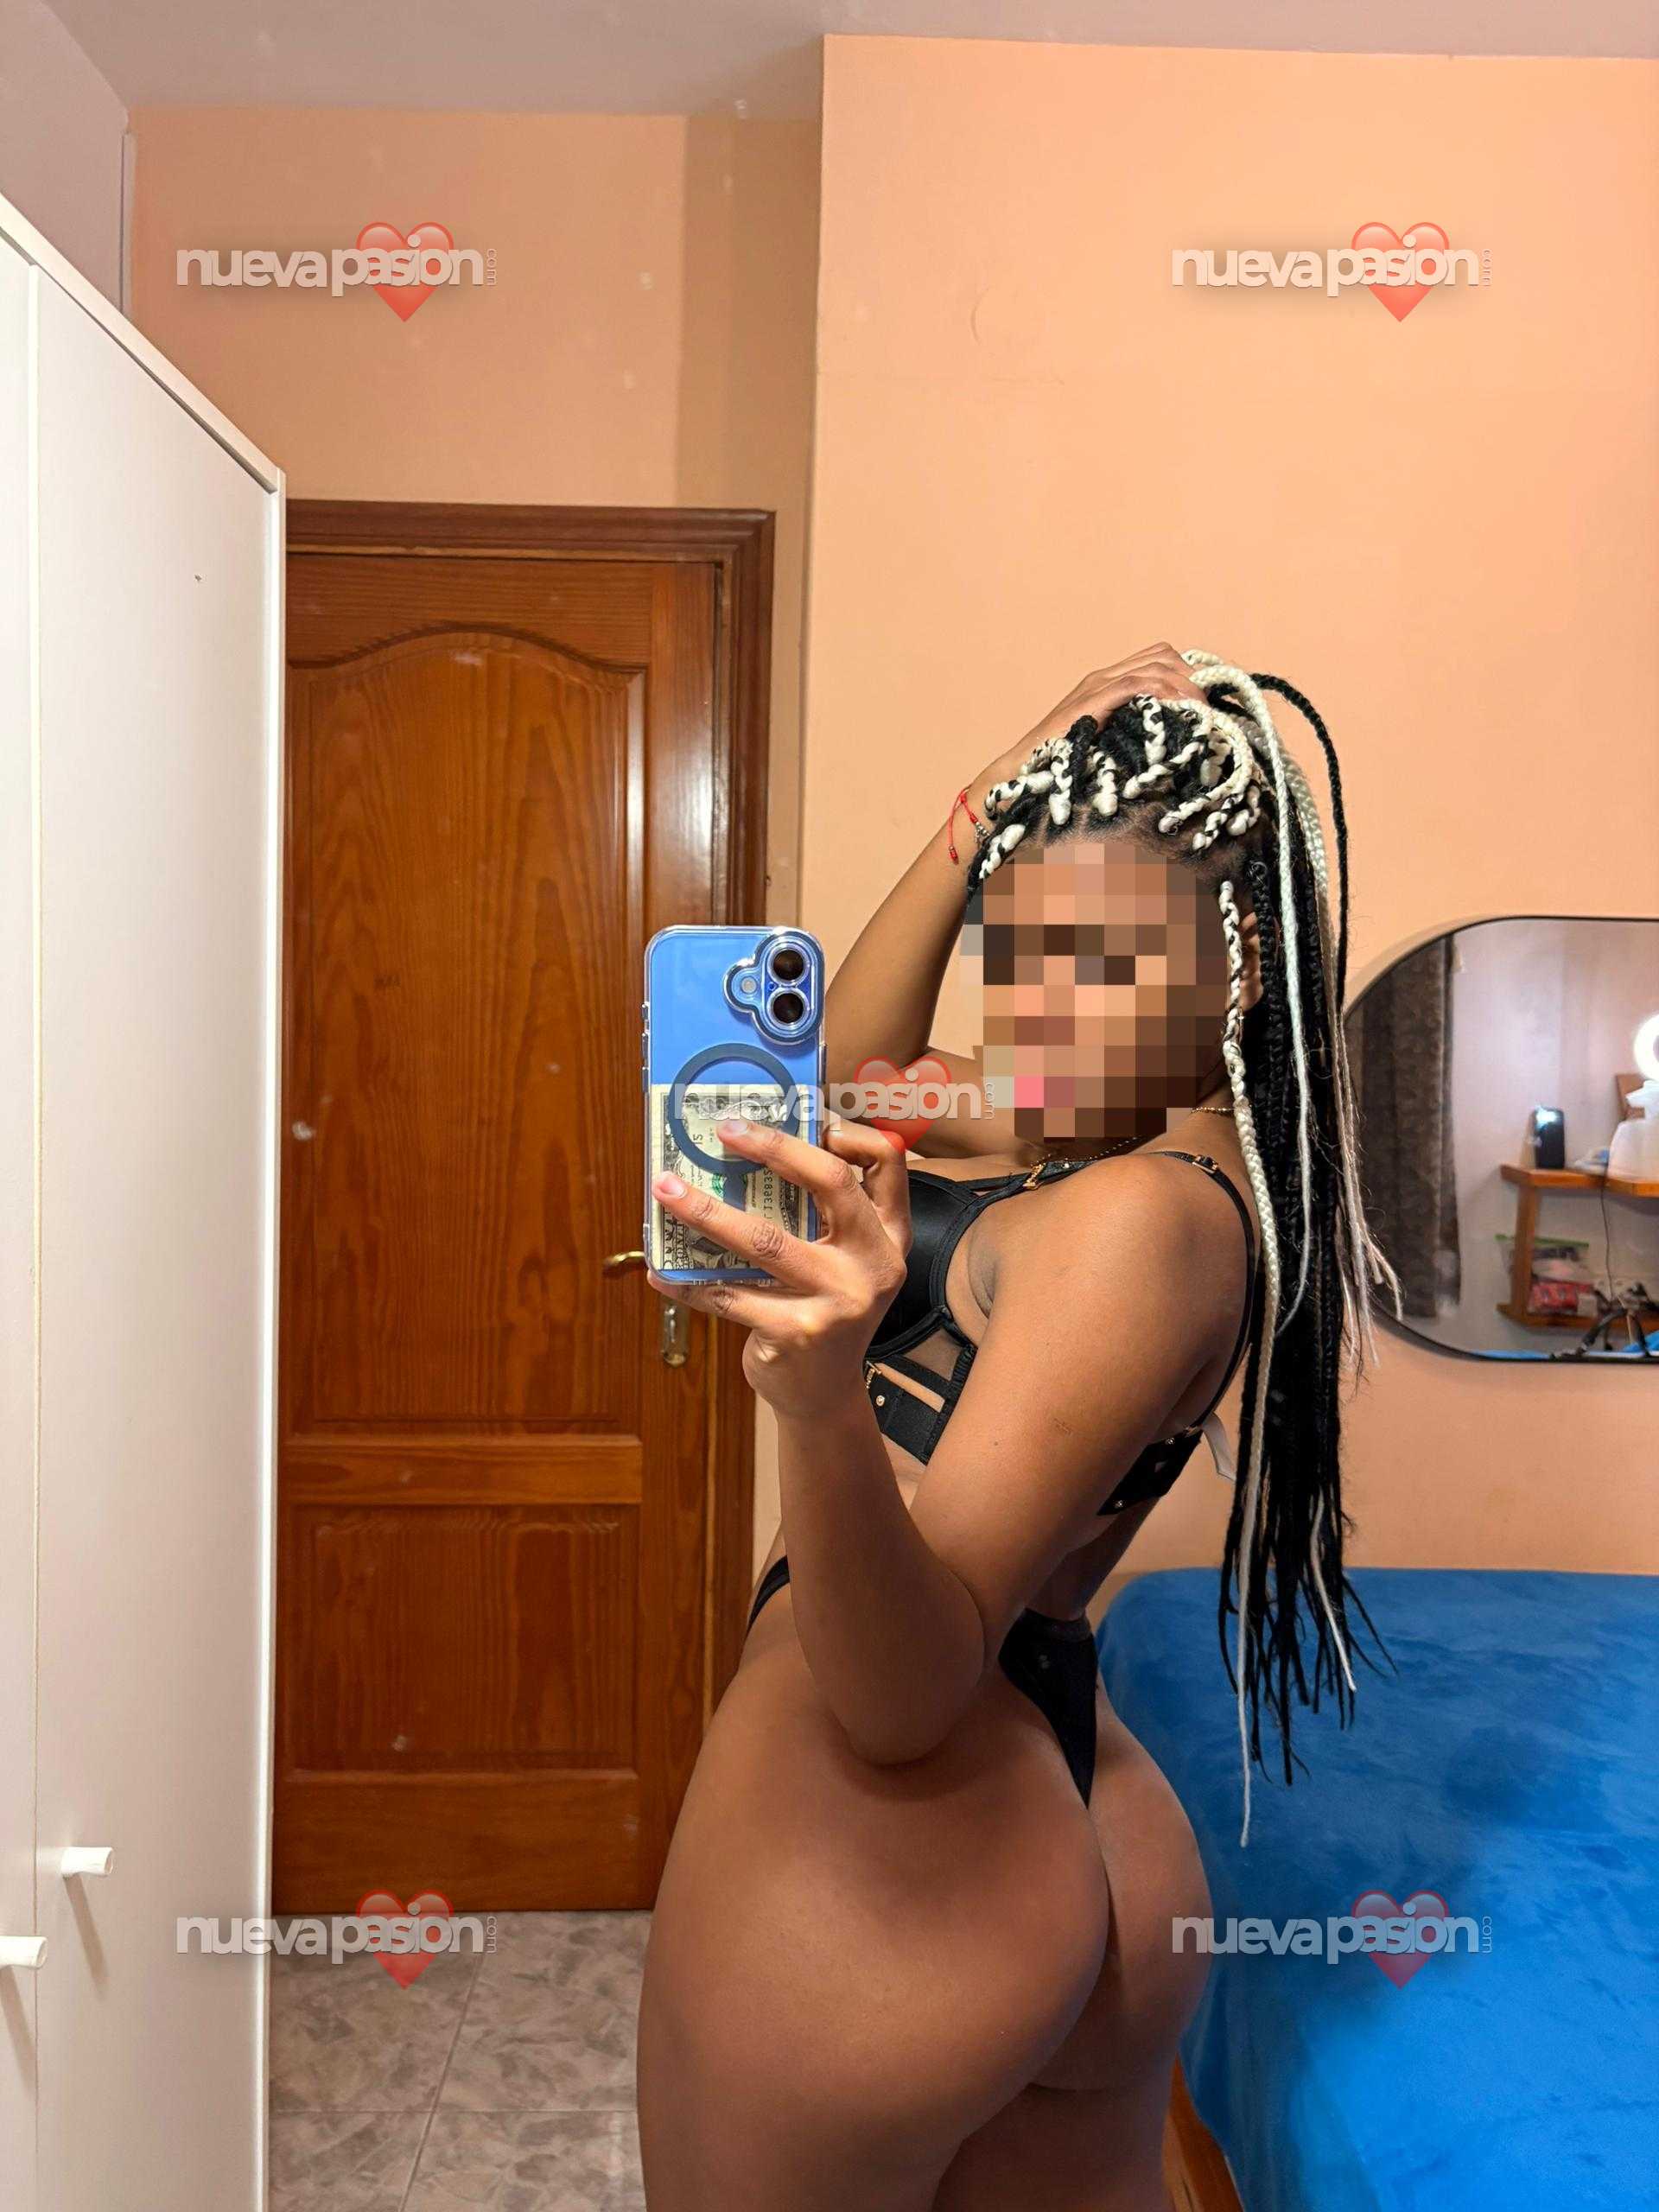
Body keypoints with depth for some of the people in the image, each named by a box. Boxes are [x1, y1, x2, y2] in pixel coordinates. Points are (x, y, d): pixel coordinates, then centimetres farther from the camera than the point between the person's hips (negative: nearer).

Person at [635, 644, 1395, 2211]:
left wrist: (823, 1403, -44)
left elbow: (904, 1687, -26)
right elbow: (849, 1064, 17)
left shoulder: (1141, 1213, -22)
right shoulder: (1217, 1174, 5)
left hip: (877, 1857, -9)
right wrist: (993, 810, 8)